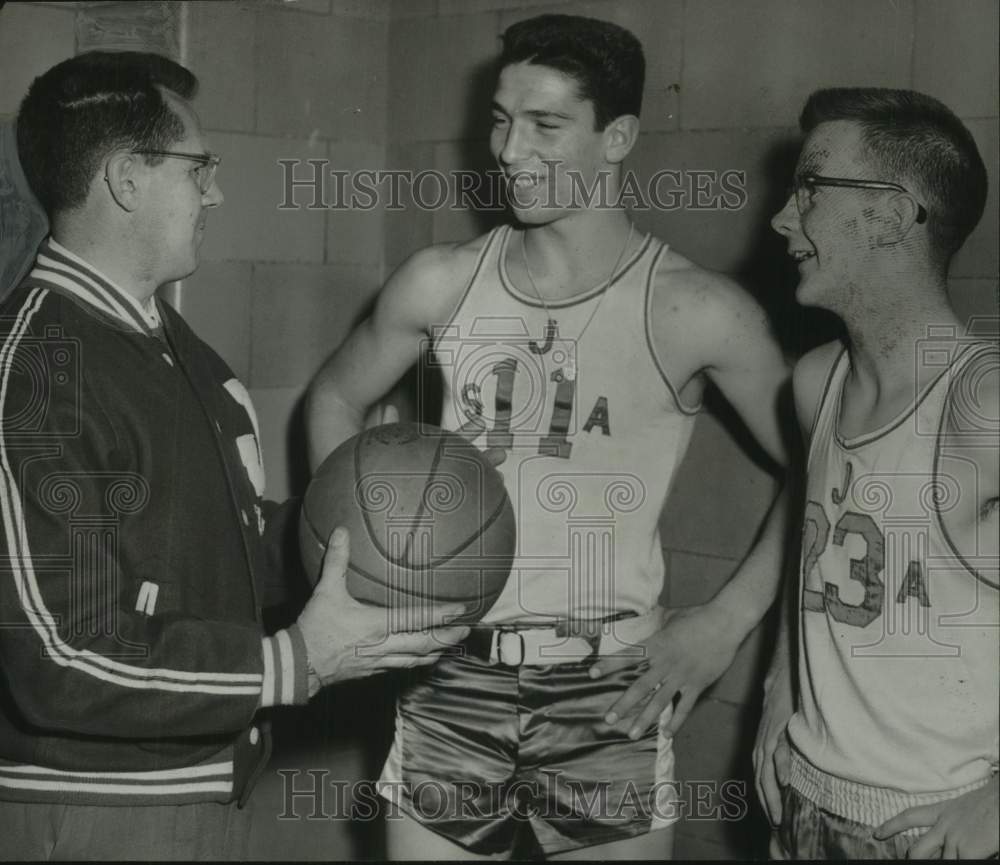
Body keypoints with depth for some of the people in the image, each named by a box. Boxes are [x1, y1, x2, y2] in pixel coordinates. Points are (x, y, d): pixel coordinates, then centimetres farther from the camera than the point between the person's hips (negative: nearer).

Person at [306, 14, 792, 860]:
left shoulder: (695, 312, -10)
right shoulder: (443, 283, -1)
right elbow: (335, 397, 16)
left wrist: (724, 623, -5)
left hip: (608, 694, -2)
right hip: (451, 681, 2)